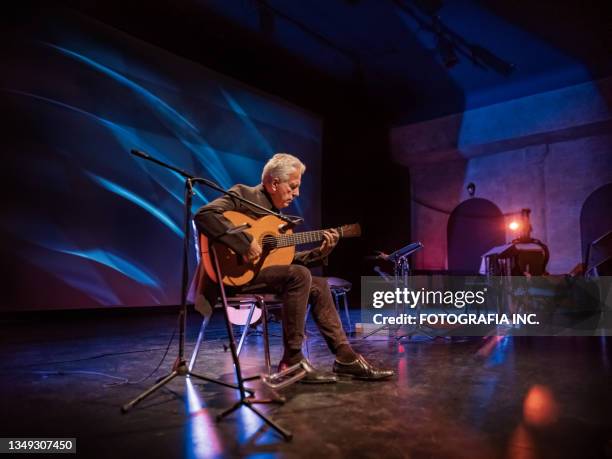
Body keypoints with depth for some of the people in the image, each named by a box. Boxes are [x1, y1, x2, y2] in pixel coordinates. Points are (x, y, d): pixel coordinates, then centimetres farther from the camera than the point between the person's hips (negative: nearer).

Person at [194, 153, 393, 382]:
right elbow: (204, 215, -24)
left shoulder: (275, 213, 18)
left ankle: (345, 358, 5)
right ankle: (292, 360, -16)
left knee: (318, 285, 2)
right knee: (300, 275, -25)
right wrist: (245, 242, -29)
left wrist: (320, 252, 3)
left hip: (262, 270, 9)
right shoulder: (242, 194, -7)